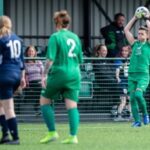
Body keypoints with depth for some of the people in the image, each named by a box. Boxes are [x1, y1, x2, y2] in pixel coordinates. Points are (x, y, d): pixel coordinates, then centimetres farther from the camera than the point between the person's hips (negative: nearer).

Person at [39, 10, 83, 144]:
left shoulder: (55, 37, -7)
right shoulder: (75, 37, 11)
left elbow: (50, 59, -13)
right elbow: (80, 59, 17)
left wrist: (45, 75, -10)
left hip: (59, 73, -5)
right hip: (74, 75, 5)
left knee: (44, 101, 10)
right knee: (72, 106, 2)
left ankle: (52, 132, 3)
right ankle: (73, 136, -7)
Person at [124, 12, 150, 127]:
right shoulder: (135, 44, 16)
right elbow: (126, 30, 17)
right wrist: (135, 18, 19)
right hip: (132, 74, 5)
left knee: (138, 94, -22)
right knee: (132, 98, -2)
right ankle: (137, 121, 2)